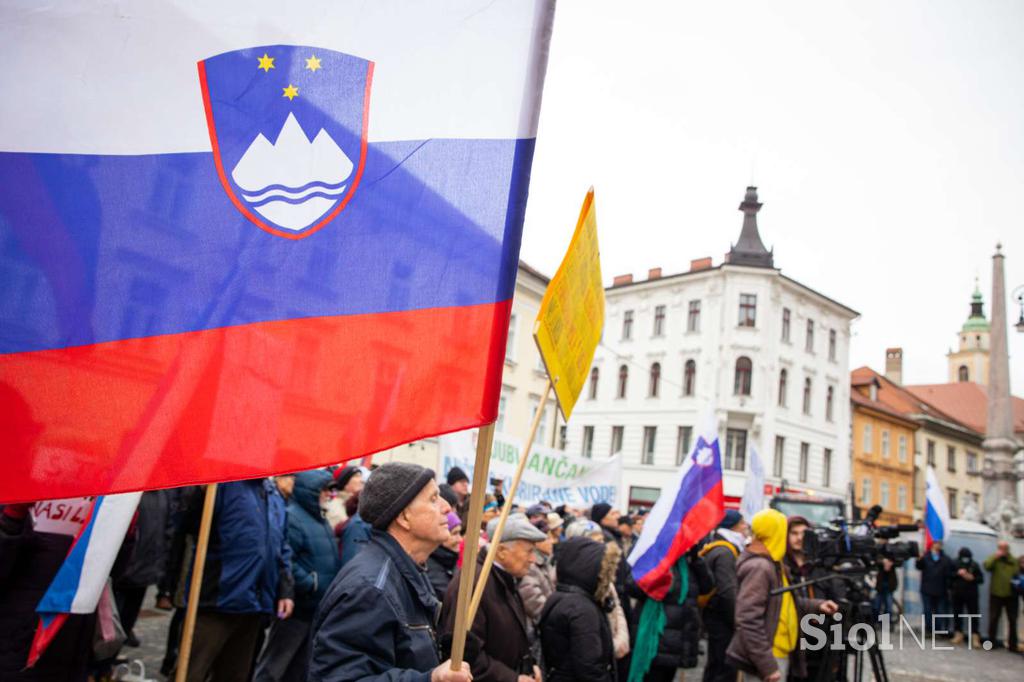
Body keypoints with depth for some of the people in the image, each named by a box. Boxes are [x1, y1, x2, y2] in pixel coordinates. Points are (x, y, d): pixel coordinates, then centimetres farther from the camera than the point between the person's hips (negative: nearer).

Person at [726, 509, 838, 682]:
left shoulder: (773, 564, 12)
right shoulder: (759, 567, -20)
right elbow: (749, 621, -25)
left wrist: (816, 605, 9)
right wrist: (767, 665, -24)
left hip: (778, 655, 10)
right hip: (766, 660, -10)